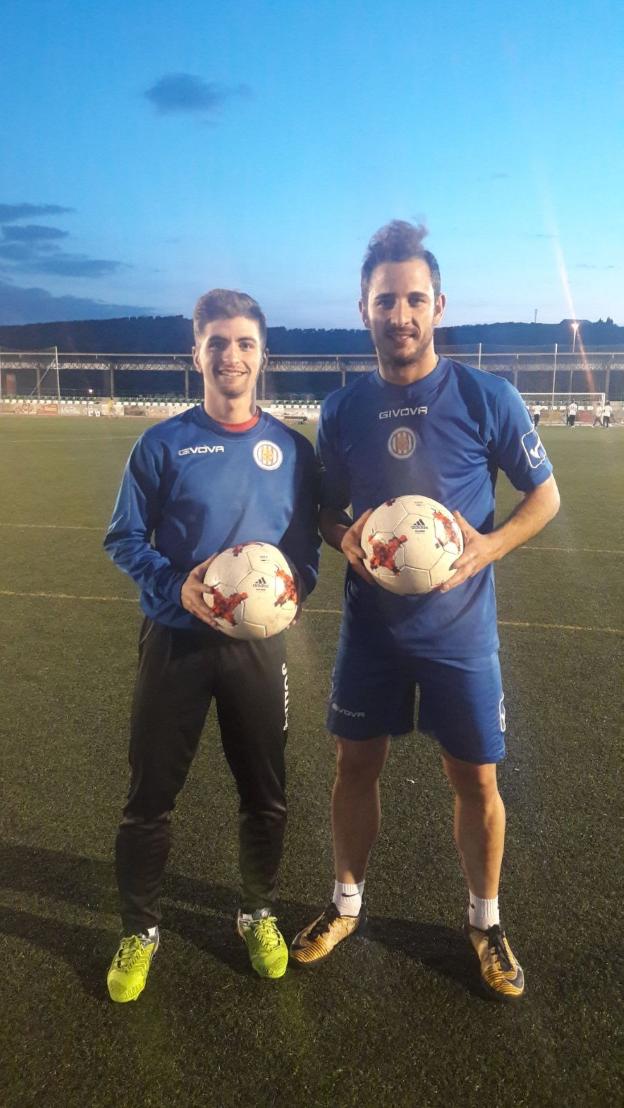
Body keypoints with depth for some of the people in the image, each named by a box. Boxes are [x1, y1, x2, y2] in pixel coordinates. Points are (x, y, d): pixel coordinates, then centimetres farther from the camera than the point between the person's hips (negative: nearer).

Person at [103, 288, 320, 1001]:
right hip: (174, 641, -1)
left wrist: (287, 588, -13)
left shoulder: (291, 449, 2)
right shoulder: (163, 444, -4)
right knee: (150, 796, 9)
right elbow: (123, 539, -2)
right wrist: (176, 588, -18)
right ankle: (138, 932, 32)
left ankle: (258, 915, 38)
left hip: (259, 644, 2)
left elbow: (307, 544, 7)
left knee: (264, 795, 13)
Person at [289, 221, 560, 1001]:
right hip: (369, 624, 3)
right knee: (355, 765, 13)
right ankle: (346, 904, 38)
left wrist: (488, 547, -19)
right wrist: (343, 539, -13)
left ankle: (485, 923, 35)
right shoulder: (343, 408, -1)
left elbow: (544, 495, -2)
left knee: (475, 778, 9)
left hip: (458, 627, -2)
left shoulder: (486, 397, -9)